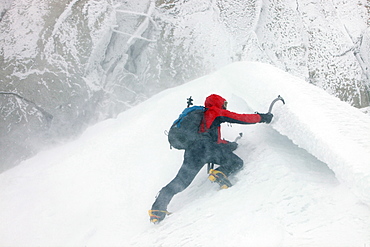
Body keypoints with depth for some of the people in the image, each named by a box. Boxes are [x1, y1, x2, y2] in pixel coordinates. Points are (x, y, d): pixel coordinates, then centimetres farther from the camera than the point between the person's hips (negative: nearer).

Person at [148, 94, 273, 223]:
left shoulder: (200, 116, 40)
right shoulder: (215, 112, 18)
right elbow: (240, 118, 15)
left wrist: (227, 144, 44)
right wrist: (261, 117, 25)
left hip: (190, 151, 7)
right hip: (205, 146, -6)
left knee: (180, 182, 6)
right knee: (237, 163, 3)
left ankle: (157, 209, -7)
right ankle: (220, 173, -27)